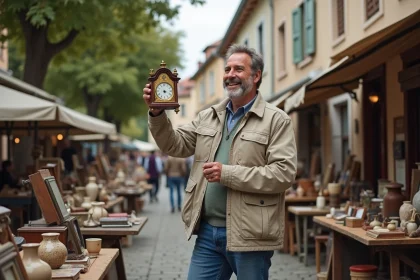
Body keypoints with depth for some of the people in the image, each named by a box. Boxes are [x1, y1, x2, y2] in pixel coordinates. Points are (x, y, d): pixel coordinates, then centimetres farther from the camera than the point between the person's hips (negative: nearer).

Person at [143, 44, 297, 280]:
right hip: (208, 231, 5)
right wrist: (157, 114, -5)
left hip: (249, 235, -5)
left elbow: (284, 173, -15)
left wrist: (228, 174, -18)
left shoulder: (276, 120, -6)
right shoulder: (207, 117, 12)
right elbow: (175, 145, 12)